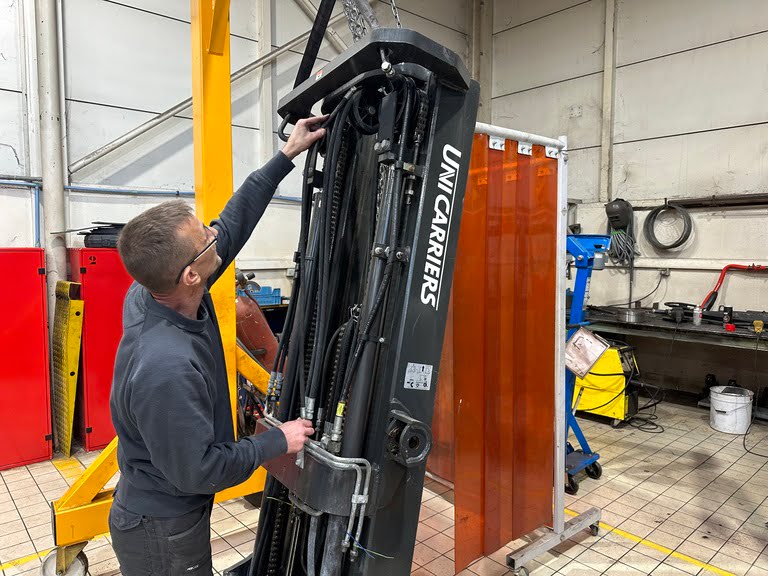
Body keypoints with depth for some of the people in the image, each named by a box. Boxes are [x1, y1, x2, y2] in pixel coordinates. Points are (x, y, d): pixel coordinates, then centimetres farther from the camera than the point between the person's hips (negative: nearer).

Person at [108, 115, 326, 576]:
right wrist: (278, 441, -16)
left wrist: (286, 157, -2)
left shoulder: (153, 291, -13)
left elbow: (233, 224, -5)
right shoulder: (167, 367, -39)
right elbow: (199, 470, -28)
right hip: (163, 535, -8)